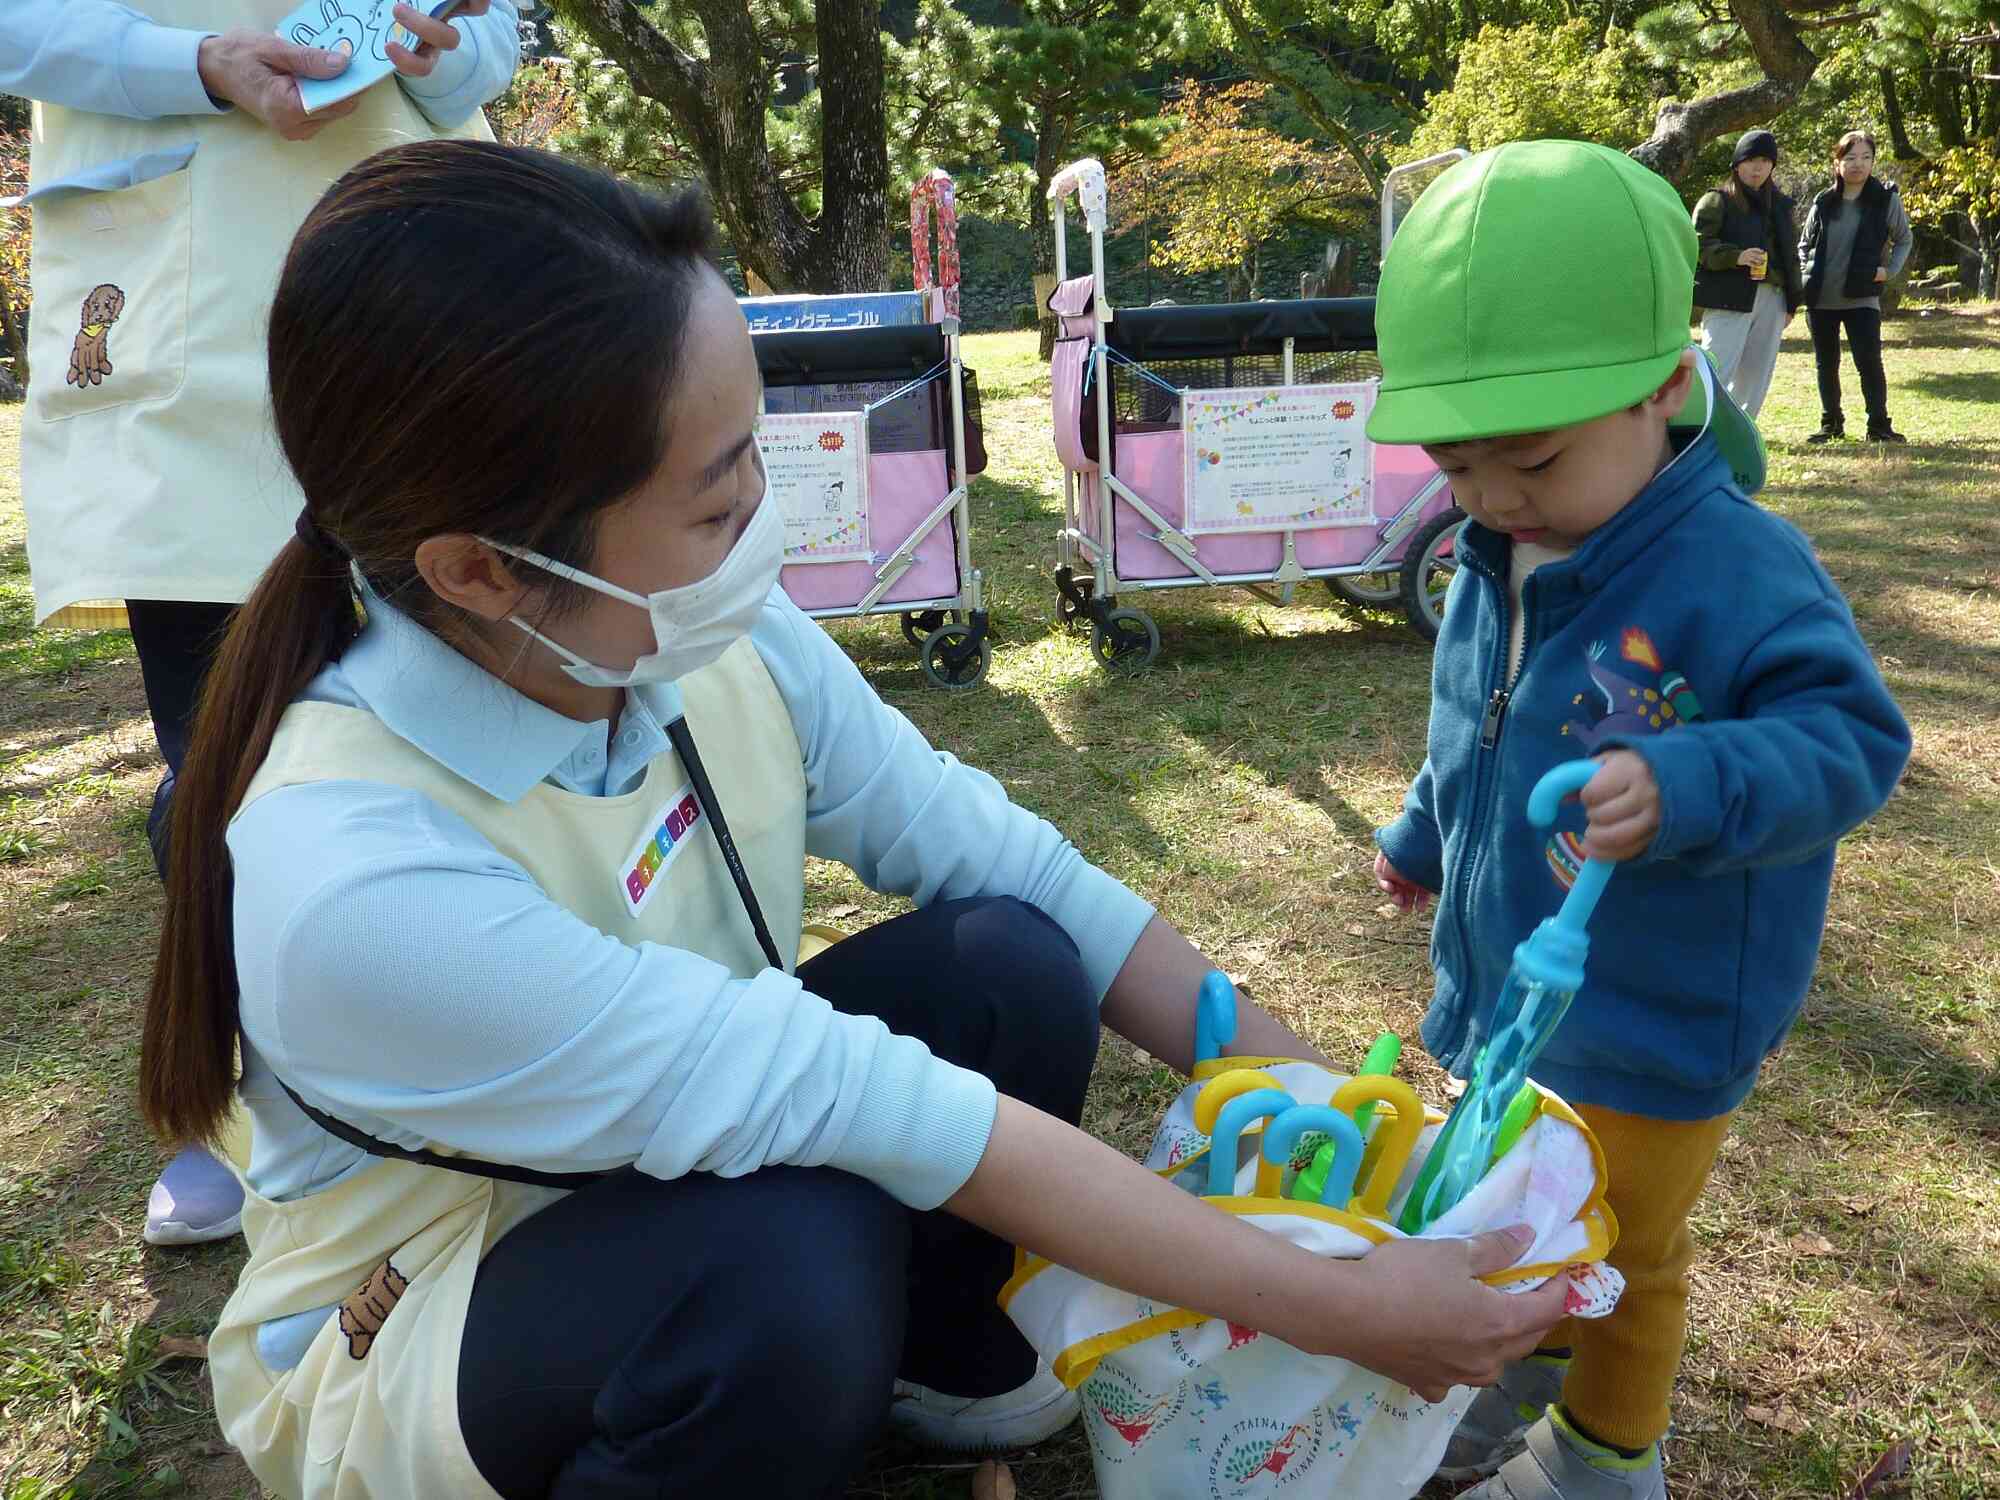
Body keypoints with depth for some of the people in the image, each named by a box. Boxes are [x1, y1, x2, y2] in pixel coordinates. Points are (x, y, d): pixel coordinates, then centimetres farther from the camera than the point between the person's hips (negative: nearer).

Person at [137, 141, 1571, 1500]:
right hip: (407, 1345, -5)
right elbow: (860, 1107, -37)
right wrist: (1331, 1310, -29)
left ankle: (946, 1358, 11)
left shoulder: (709, 631, -19)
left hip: (677, 1178, 6)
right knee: (795, 1261, -35)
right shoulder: (354, 881, -36)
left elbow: (986, 845, -13)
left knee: (1013, 962, -16)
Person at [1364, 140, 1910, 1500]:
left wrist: (1684, 789, -44)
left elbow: (1850, 739, -27)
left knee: (1622, 1247, 17)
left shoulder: (1738, 571, -26)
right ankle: (1527, 1363, 53)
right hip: (1505, 989, 6)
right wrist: (1424, 834, 25)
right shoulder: (1494, 566, -3)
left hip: (1652, 1028, -6)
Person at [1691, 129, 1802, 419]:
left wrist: (1792, 301, 15)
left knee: (1755, 378, 8)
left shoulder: (1779, 205, 19)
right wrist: (1735, 256, -25)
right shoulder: (1717, 201, 0)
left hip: (1771, 300, 7)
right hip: (1729, 299, -7)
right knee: (1716, 373, -15)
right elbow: (1699, 245, -10)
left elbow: (1791, 254, 22)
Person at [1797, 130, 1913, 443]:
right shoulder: (1823, 203, 4)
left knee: (1869, 362, -11)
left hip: (1861, 298, -3)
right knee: (1826, 364, 11)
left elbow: (1904, 240, 10)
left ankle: (1879, 426, -2)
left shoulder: (1886, 199, -2)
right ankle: (1831, 424, 22)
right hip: (1820, 300, 3)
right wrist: (1808, 274, 2)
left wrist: (1889, 270, -5)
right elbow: (1804, 245, 17)